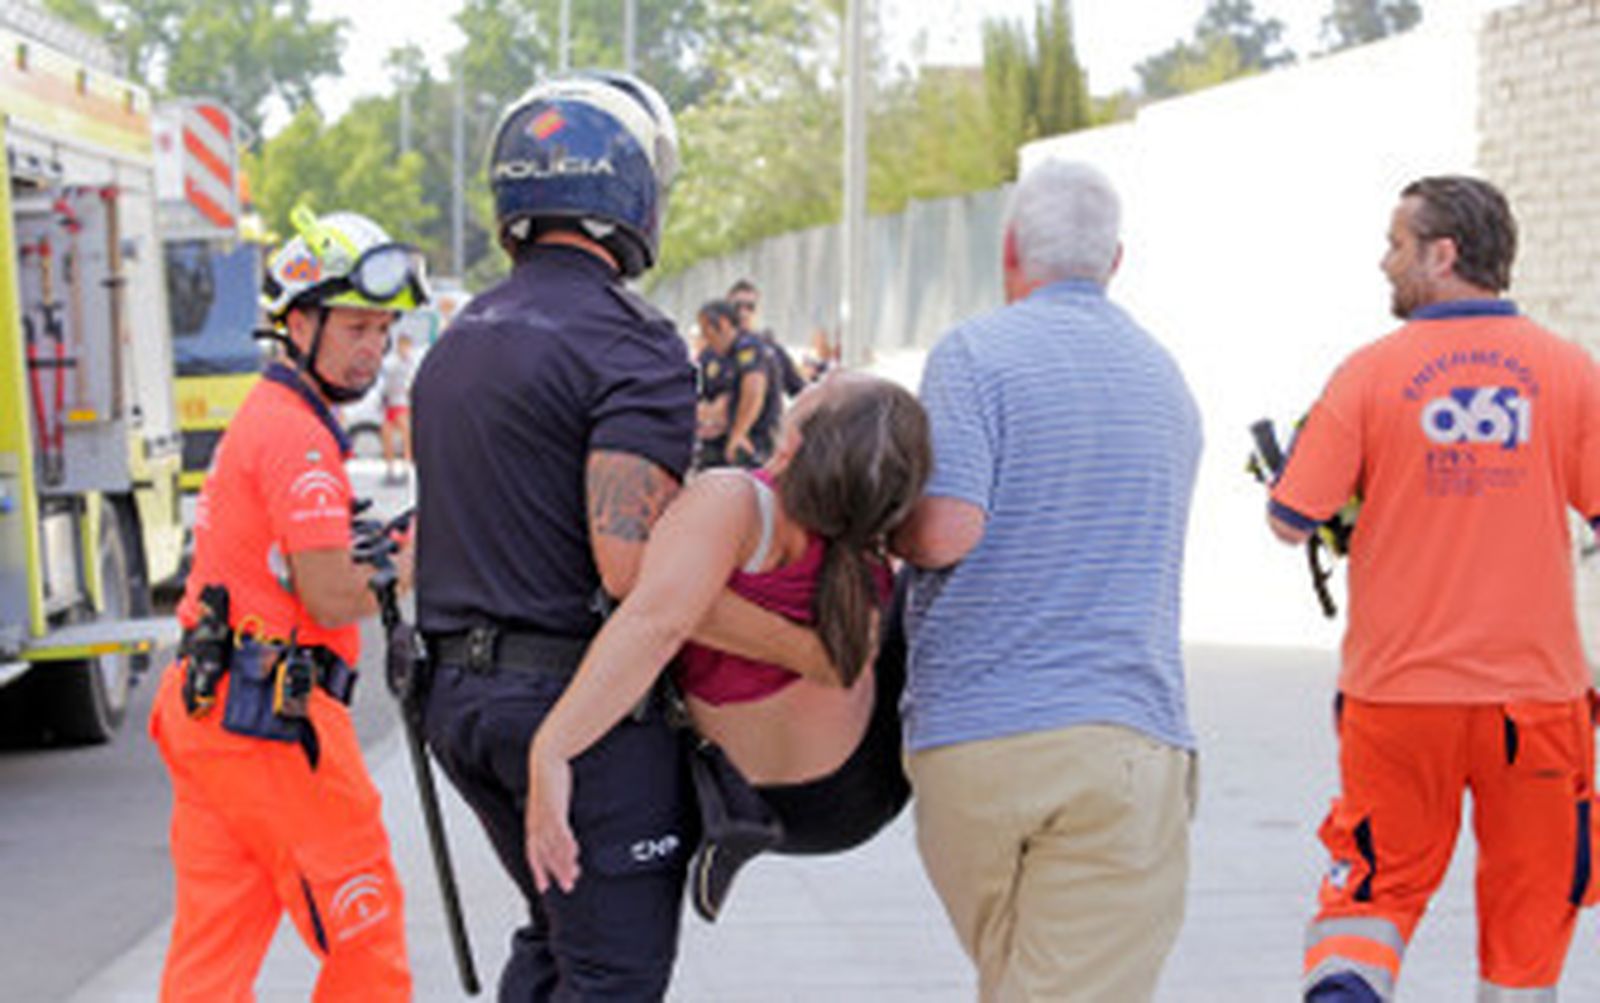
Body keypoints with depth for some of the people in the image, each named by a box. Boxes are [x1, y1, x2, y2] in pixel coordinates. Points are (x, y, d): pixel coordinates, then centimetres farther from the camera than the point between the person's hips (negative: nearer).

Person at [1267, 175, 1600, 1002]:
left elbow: (1291, 523, -3)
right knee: (1528, 904, 13)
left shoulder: (1370, 373, -5)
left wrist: (1285, 459, 16)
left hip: (1399, 691, -1)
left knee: (1374, 889, 11)